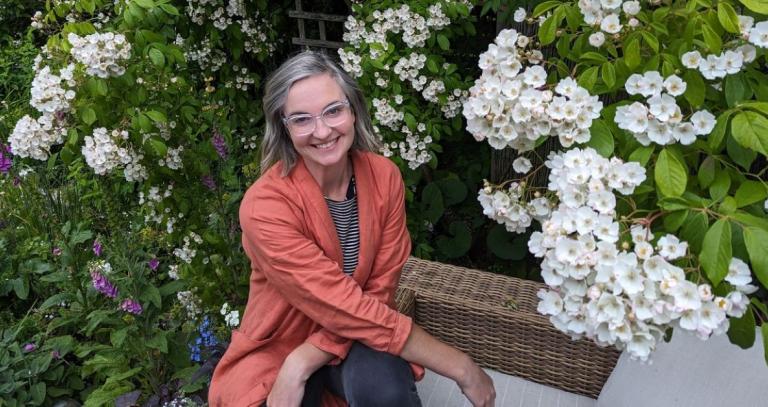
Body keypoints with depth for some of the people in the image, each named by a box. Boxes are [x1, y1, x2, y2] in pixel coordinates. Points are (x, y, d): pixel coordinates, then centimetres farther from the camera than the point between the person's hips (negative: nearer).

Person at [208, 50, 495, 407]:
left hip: (355, 340, 3)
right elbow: (346, 309, -26)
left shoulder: (384, 176, -12)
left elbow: (378, 294, -11)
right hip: (278, 347, -2)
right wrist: (459, 366, -24)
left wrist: (303, 363, -24)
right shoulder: (265, 206, -25)